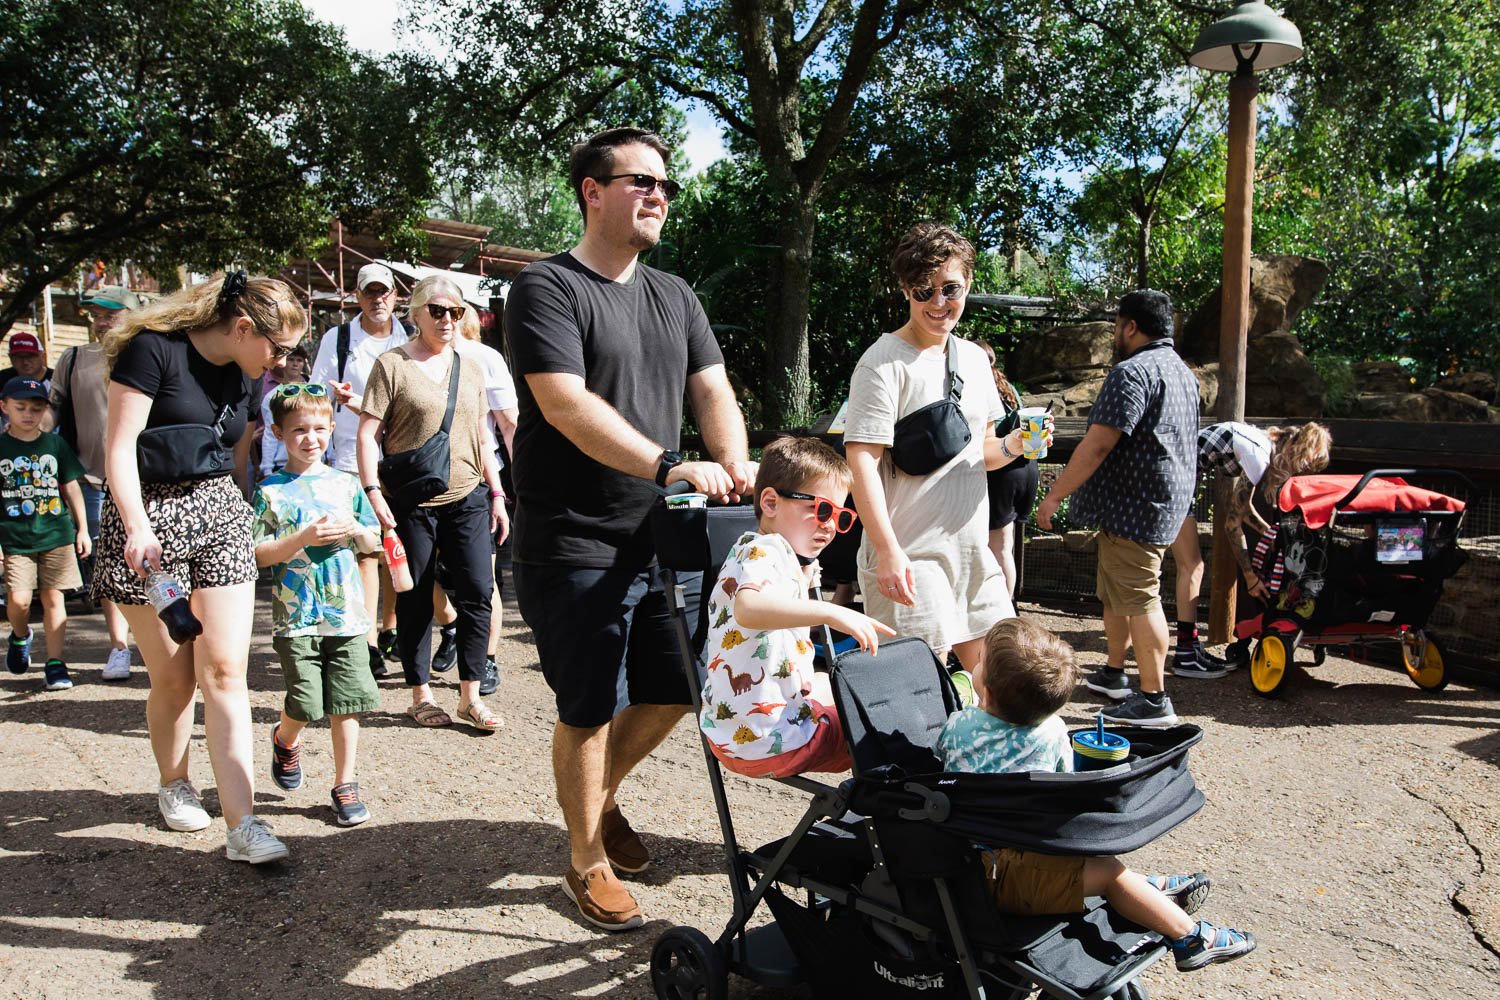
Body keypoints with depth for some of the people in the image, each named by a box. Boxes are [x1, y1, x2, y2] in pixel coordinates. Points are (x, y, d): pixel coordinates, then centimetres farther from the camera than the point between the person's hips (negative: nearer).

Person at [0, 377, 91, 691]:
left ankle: (55, 663, 11)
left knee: (53, 598, 3)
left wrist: (82, 529, 9)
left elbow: (72, 488, 11)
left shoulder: (55, 444, 6)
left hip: (56, 535, 1)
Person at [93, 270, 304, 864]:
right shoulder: (154, 349, -8)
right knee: (173, 676, 4)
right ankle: (173, 786, 32)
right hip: (151, 514, -4)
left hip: (220, 515, 4)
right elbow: (119, 446, -12)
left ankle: (242, 826, -9)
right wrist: (137, 527, -19)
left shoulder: (244, 377, 12)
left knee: (225, 672, -6)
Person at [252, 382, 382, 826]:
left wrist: (356, 531, -6)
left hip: (347, 613, 3)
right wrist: (303, 539, -18)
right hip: (296, 616, -2)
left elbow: (373, 543, 15)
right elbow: (258, 554, -6)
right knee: (306, 704, -2)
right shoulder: (271, 490, -1)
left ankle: (345, 784, 18)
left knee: (347, 702, 3)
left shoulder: (346, 484, 9)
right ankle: (284, 740, 33)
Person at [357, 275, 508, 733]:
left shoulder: (470, 369, 15)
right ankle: (421, 694, 19)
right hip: (411, 502, -4)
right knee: (415, 601, 6)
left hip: (468, 498, 4)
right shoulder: (392, 364, 0)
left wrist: (497, 494, 12)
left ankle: (470, 696, 7)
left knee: (478, 592, -3)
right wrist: (373, 491, -14)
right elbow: (368, 434, -4)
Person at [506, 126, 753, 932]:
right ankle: (587, 863, 25)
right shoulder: (547, 288, -9)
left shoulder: (674, 296, 14)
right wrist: (670, 465, -29)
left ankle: (600, 797, 41)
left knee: (673, 690, 16)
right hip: (575, 547, -7)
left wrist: (735, 463, -12)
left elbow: (711, 388, 8)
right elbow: (566, 406, -22)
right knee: (589, 711, 4)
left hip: (660, 540, 7)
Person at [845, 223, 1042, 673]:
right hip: (910, 560, -7)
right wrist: (887, 552, -26)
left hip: (973, 552, 8)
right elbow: (862, 460, -18)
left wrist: (1012, 446, -2)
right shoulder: (885, 362, -11)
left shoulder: (974, 358, 12)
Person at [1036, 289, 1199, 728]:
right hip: (1167, 498, 11)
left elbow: (1097, 445, -23)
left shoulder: (1132, 372, -18)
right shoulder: (1182, 372, 16)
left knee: (1139, 598, -5)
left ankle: (1154, 699, 0)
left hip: (1135, 506, -11)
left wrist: (1054, 496, -18)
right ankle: (1113, 673, 32)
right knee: (1115, 589, 20)